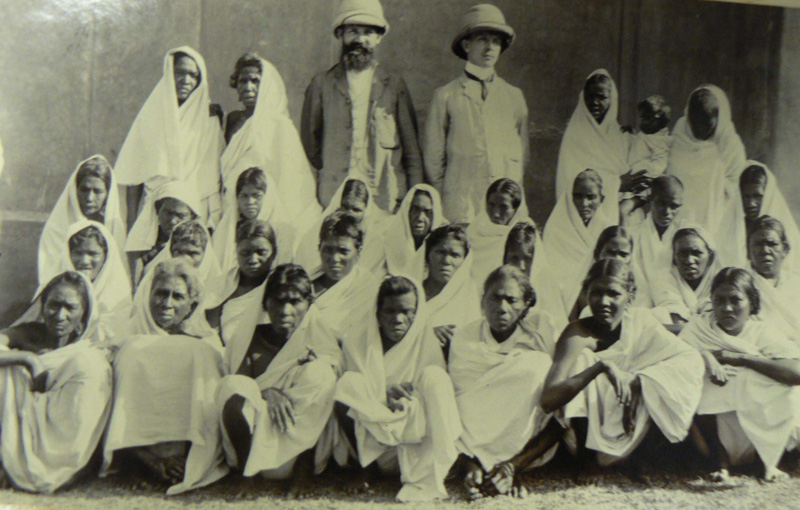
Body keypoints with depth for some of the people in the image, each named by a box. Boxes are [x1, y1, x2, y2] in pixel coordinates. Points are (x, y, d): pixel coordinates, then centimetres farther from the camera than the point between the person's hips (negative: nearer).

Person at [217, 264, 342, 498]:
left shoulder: (320, 343, 10)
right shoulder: (245, 342, 11)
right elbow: (235, 391, 1)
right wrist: (266, 393, -20)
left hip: (302, 444, 0)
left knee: (318, 370, -23)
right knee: (232, 385, -27)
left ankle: (304, 466, -19)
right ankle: (245, 473, -14)